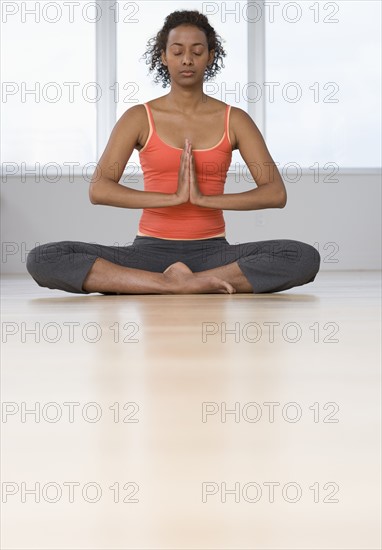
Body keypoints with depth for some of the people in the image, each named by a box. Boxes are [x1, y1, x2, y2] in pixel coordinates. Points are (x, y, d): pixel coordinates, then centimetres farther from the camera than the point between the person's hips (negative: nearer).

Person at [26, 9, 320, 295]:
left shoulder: (234, 120, 5)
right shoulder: (139, 118, 3)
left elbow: (276, 193, -5)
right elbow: (98, 189, -10)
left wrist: (204, 198, -17)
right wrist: (174, 197, -20)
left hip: (212, 253, 0)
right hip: (151, 252, 0)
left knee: (304, 257, -29)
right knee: (43, 259, -26)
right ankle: (175, 283, -27)